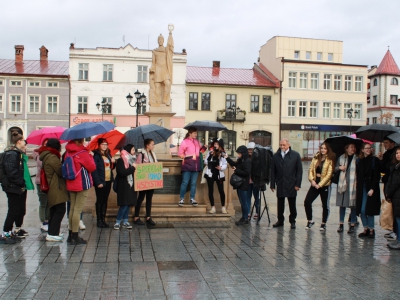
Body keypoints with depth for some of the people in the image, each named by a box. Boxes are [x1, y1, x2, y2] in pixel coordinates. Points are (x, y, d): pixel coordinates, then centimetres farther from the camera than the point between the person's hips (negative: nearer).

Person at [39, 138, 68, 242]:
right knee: (60, 210, -7)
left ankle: (51, 232, 20)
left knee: (54, 211, 15)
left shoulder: (46, 157, 15)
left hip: (52, 189, 10)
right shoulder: (52, 157, -16)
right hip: (56, 189, -10)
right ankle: (52, 234, -7)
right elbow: (61, 171, -16)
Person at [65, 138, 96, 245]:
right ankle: (75, 237, 0)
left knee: (72, 208, 15)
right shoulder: (83, 153, -15)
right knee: (78, 210, -4)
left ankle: (71, 234, 22)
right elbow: (92, 167, -12)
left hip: (70, 185, 7)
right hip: (82, 184, -7)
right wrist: (90, 156, 2)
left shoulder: (68, 152, 6)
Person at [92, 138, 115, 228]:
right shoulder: (96, 155, -9)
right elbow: (94, 169, -15)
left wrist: (113, 162, -2)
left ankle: (103, 219, 19)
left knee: (105, 200, 12)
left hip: (108, 181, 7)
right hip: (100, 182, -7)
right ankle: (99, 220, 9)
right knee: (99, 200, 1)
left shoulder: (108, 154, 13)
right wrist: (98, 182, -21)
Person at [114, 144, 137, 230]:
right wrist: (132, 168, -16)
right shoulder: (120, 161, -9)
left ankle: (125, 222, 15)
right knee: (124, 204, -8)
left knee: (129, 204, 7)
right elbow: (122, 173, -21)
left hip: (131, 185, 7)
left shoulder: (131, 159, 12)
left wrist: (135, 168, -2)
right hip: (123, 186, -7)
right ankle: (117, 222, 3)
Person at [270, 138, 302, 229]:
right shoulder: (276, 156, 4)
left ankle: (292, 221, 20)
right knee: (280, 204, 8)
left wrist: (298, 184, -6)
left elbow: (299, 170, -1)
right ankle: (280, 220, 20)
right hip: (280, 185, 2)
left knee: (292, 204, 7)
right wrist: (272, 184, 1)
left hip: (291, 185, -1)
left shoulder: (295, 155, -1)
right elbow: (273, 171, 5)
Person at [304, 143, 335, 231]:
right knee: (307, 202, -4)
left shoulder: (330, 160, -6)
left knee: (325, 205, 6)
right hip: (315, 184, 4)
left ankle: (323, 224, 19)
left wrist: (320, 184, -14)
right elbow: (311, 169, 6)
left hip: (325, 185, -4)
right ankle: (310, 221, 11)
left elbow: (329, 174, -11)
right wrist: (312, 180, -10)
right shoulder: (316, 158, 8)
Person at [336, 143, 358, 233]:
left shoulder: (357, 158, -1)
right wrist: (339, 167, -4)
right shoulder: (342, 157, 9)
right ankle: (341, 224, 17)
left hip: (353, 184, -3)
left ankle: (352, 225, 11)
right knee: (342, 204, 8)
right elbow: (335, 169, 16)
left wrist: (358, 182, -17)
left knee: (353, 205, 2)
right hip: (342, 184, 3)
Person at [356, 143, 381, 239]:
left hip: (371, 188, -3)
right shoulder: (359, 161, 9)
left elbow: (377, 176, -6)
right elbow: (358, 176, 9)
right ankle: (366, 229, 13)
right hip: (361, 188, 3)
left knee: (370, 210, -2)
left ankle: (371, 230, 9)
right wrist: (358, 190, 2)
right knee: (362, 210, 2)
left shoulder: (374, 160, -2)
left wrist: (372, 189, -13)